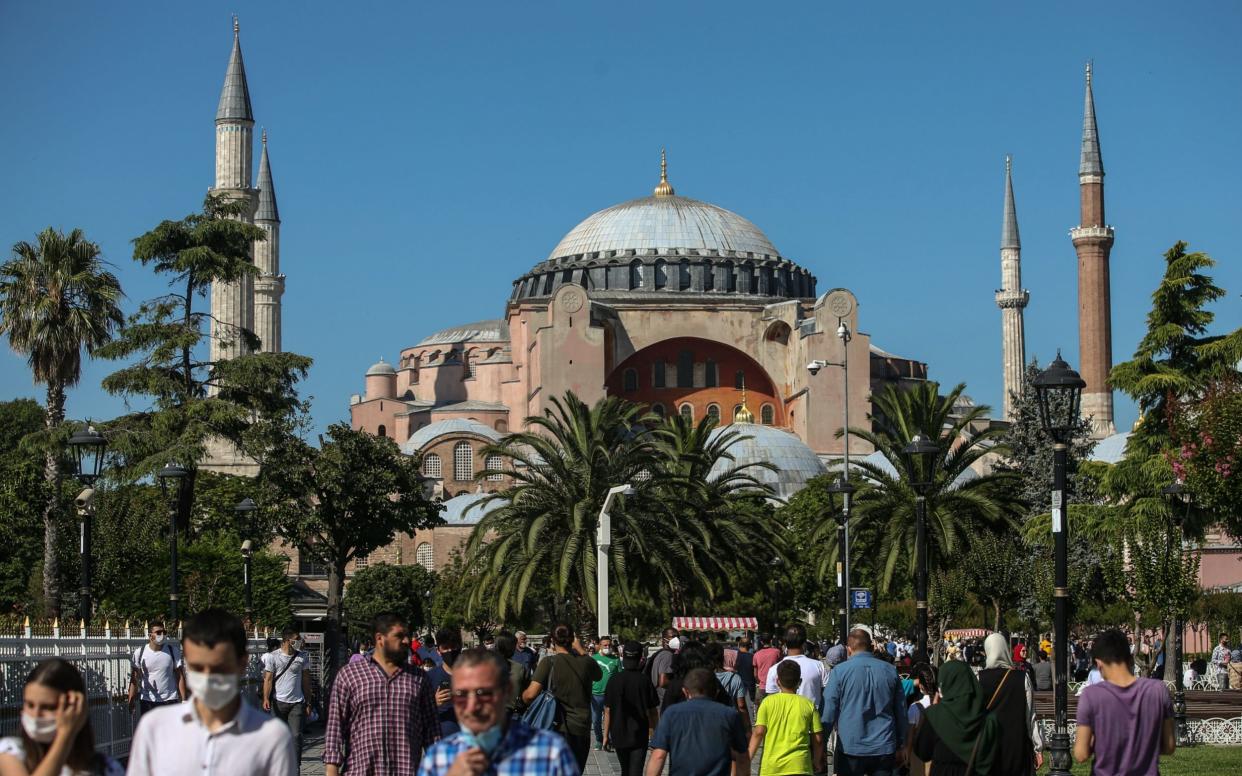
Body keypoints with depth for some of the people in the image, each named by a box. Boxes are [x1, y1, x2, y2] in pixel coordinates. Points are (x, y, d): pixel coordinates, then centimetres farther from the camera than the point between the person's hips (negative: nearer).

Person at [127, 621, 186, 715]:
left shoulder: (173, 651, -2)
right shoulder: (139, 653, -2)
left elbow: (180, 676, -1)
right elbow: (134, 679, 0)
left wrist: (184, 700, -7)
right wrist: (131, 701, -7)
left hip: (170, 700, -1)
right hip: (147, 701, 1)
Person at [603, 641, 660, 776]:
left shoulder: (614, 681, -5)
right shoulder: (645, 682, -9)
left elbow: (608, 711, -3)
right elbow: (653, 712, -5)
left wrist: (606, 735, 6)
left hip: (619, 735, 2)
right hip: (640, 735, -2)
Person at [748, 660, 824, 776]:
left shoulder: (768, 702, 0)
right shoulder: (808, 705, 2)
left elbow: (758, 732, -7)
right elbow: (818, 739, 4)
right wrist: (817, 763, 19)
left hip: (771, 766, 0)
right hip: (799, 766, 0)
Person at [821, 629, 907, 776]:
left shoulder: (839, 671, -5)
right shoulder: (890, 670, 5)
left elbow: (829, 710, -5)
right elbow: (901, 711, 10)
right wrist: (901, 745, 18)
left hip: (850, 747, -2)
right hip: (884, 748, 2)